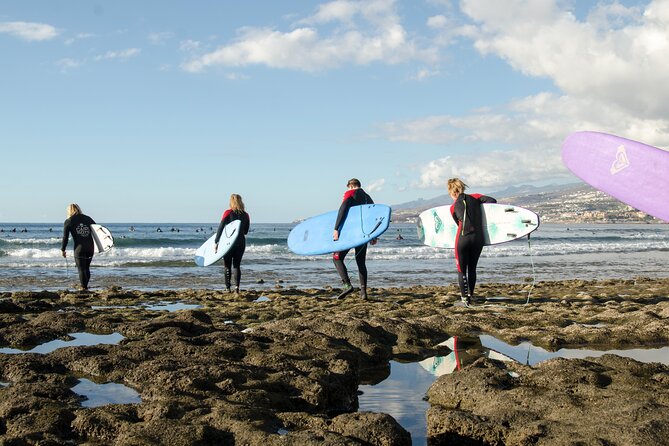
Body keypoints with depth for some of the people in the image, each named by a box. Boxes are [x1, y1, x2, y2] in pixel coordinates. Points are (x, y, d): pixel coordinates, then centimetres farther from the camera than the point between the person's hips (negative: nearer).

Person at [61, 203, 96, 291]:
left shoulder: (68, 221, 2)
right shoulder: (88, 218, 11)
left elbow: (65, 237, 0)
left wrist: (63, 250, 10)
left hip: (79, 248, -4)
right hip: (90, 247, 4)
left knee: (81, 269, 2)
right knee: (87, 268, 18)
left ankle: (84, 288, 1)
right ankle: (85, 286, 25)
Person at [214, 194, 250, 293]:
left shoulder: (228, 213, -8)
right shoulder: (245, 215, 3)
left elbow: (220, 228, -10)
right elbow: (246, 231, 11)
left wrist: (216, 242, -8)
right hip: (241, 243, 3)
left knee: (227, 266, 7)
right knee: (237, 265, 8)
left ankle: (227, 288, 5)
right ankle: (236, 287, -6)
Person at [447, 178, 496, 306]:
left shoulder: (453, 207, 5)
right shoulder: (475, 198, 7)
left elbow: (459, 224, 13)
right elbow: (492, 201, -1)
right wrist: (481, 213, 13)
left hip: (462, 239, -2)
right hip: (478, 238, 3)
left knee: (462, 270, 8)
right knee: (472, 268, 17)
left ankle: (465, 298, -1)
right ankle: (470, 296, 22)